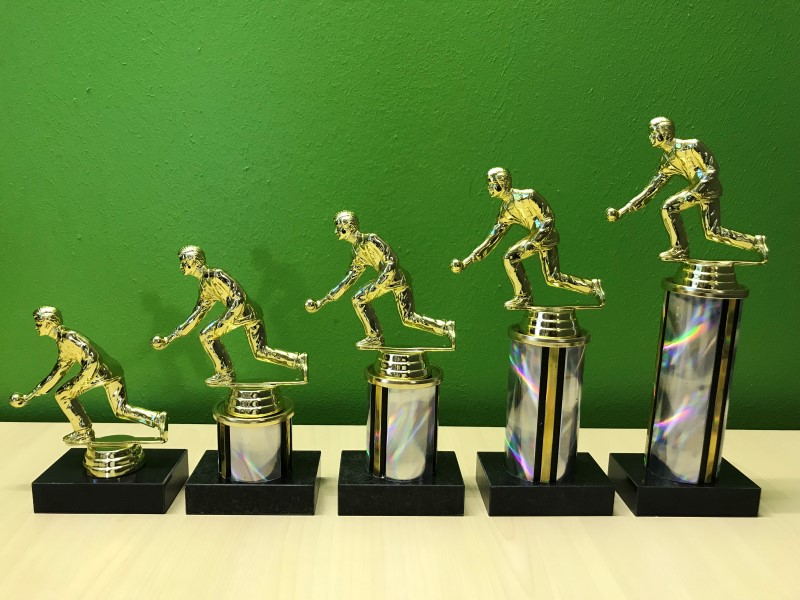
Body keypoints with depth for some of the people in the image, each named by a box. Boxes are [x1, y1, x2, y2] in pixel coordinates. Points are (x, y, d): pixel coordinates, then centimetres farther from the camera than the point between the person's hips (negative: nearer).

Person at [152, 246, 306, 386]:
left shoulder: (214, 275, -10)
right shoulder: (204, 287, 20)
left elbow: (238, 298, -18)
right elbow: (195, 316, 24)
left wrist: (224, 322, -23)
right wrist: (169, 339, 24)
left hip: (245, 310, -10)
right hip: (252, 313, 10)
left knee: (207, 336, -1)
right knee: (260, 352, 11)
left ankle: (225, 374, 7)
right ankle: (300, 361, 9)